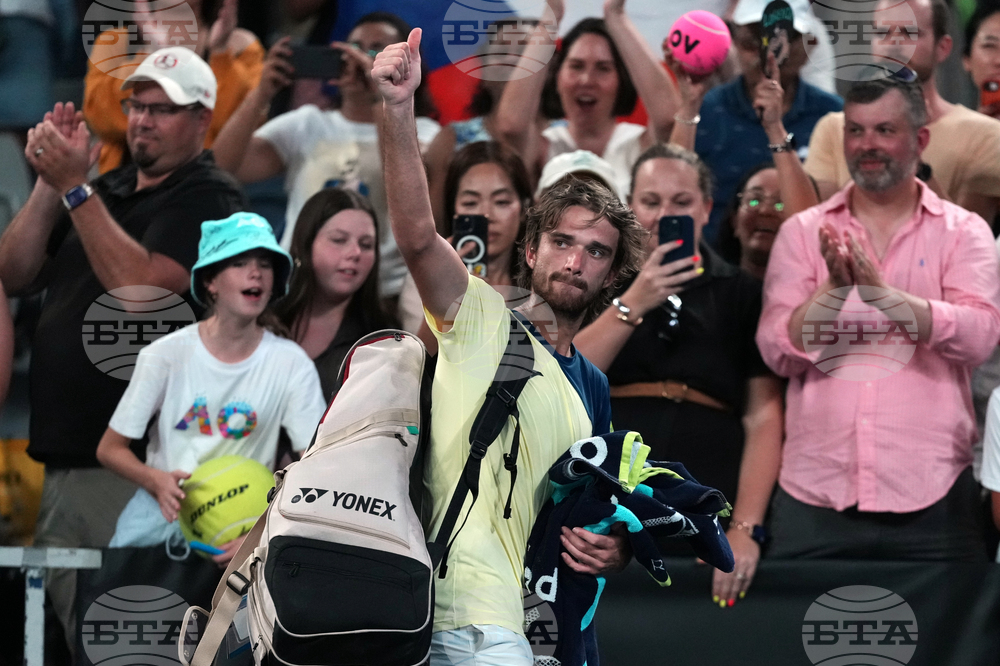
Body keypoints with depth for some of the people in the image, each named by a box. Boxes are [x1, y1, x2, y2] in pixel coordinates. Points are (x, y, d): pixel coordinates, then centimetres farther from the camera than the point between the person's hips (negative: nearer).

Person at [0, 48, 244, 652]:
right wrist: (51, 182, -1)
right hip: (64, 460, 8)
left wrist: (74, 187, -17)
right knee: (74, 642, 10)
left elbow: (140, 287, -18)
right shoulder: (107, 192, 20)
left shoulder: (209, 199, -3)